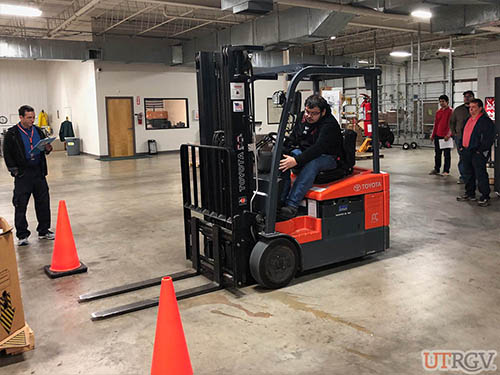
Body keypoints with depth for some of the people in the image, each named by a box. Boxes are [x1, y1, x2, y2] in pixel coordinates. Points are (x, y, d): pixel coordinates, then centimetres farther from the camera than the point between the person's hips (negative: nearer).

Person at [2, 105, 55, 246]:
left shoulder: (38, 131, 10)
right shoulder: (12, 134, -4)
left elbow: (44, 148, 20)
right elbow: (7, 154, -4)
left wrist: (47, 149, -3)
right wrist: (14, 170, -11)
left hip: (39, 173, 5)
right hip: (22, 175, -5)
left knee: (43, 203, 9)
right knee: (20, 205, 0)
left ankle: (44, 231, 21)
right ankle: (22, 235, 10)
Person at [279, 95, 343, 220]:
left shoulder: (330, 125, -19)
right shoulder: (303, 117, 5)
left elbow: (318, 148, -32)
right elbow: (293, 138, 15)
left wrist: (296, 161, -42)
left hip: (328, 158, -7)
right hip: (304, 152, 7)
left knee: (312, 164, -39)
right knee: (282, 159, -16)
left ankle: (292, 205, -44)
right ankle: (280, 199, -24)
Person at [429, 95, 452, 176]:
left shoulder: (450, 111, -6)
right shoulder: (438, 112, 13)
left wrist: (448, 134, -21)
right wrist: (433, 135, 14)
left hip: (446, 136, -6)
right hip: (438, 136, 6)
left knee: (447, 154, 1)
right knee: (437, 154, 11)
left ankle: (446, 171, 6)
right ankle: (436, 169, 21)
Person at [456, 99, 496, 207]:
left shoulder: (486, 121, -10)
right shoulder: (468, 119, 16)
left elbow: (489, 138, -14)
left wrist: (480, 150, -17)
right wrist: (461, 146, 14)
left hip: (478, 153, -8)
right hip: (466, 151, 8)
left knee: (481, 175, -5)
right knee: (468, 173, 15)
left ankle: (485, 197, 1)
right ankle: (470, 194, 27)